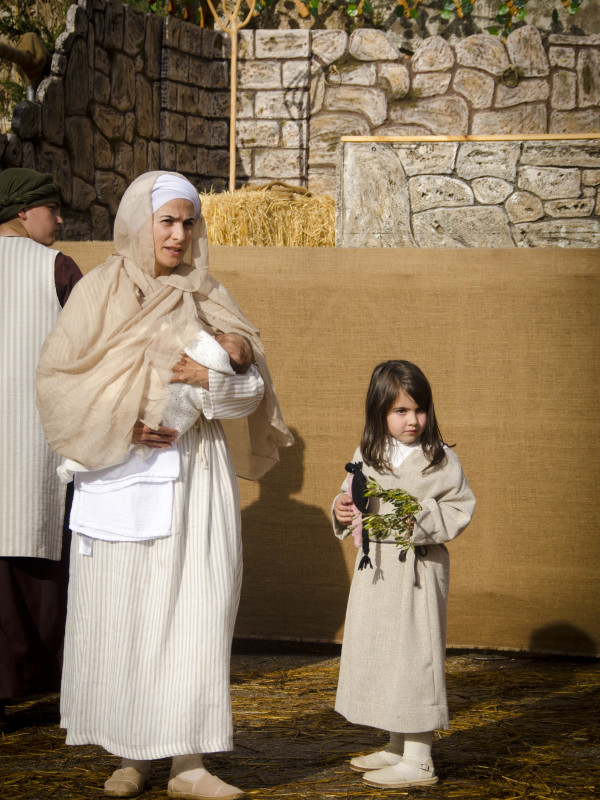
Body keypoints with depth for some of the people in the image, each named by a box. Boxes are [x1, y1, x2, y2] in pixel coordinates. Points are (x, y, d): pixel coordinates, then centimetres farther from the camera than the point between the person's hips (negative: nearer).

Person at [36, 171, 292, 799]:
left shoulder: (208, 300, 11)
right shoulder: (100, 292, 3)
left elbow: (253, 388, 9)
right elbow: (58, 376, -2)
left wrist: (212, 379, -12)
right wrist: (124, 422, -13)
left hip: (195, 472, 2)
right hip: (122, 470, -2)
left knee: (194, 606, -5)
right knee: (121, 610, 0)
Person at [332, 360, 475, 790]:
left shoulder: (441, 460, -7)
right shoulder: (366, 458, 9)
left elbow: (461, 508, -8)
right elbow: (353, 500, 19)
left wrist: (423, 519, -21)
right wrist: (343, 511, -3)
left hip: (417, 569, -7)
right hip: (374, 569, 7)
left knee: (414, 654, -6)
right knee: (378, 654, 14)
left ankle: (419, 760, 0)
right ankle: (397, 748, 28)